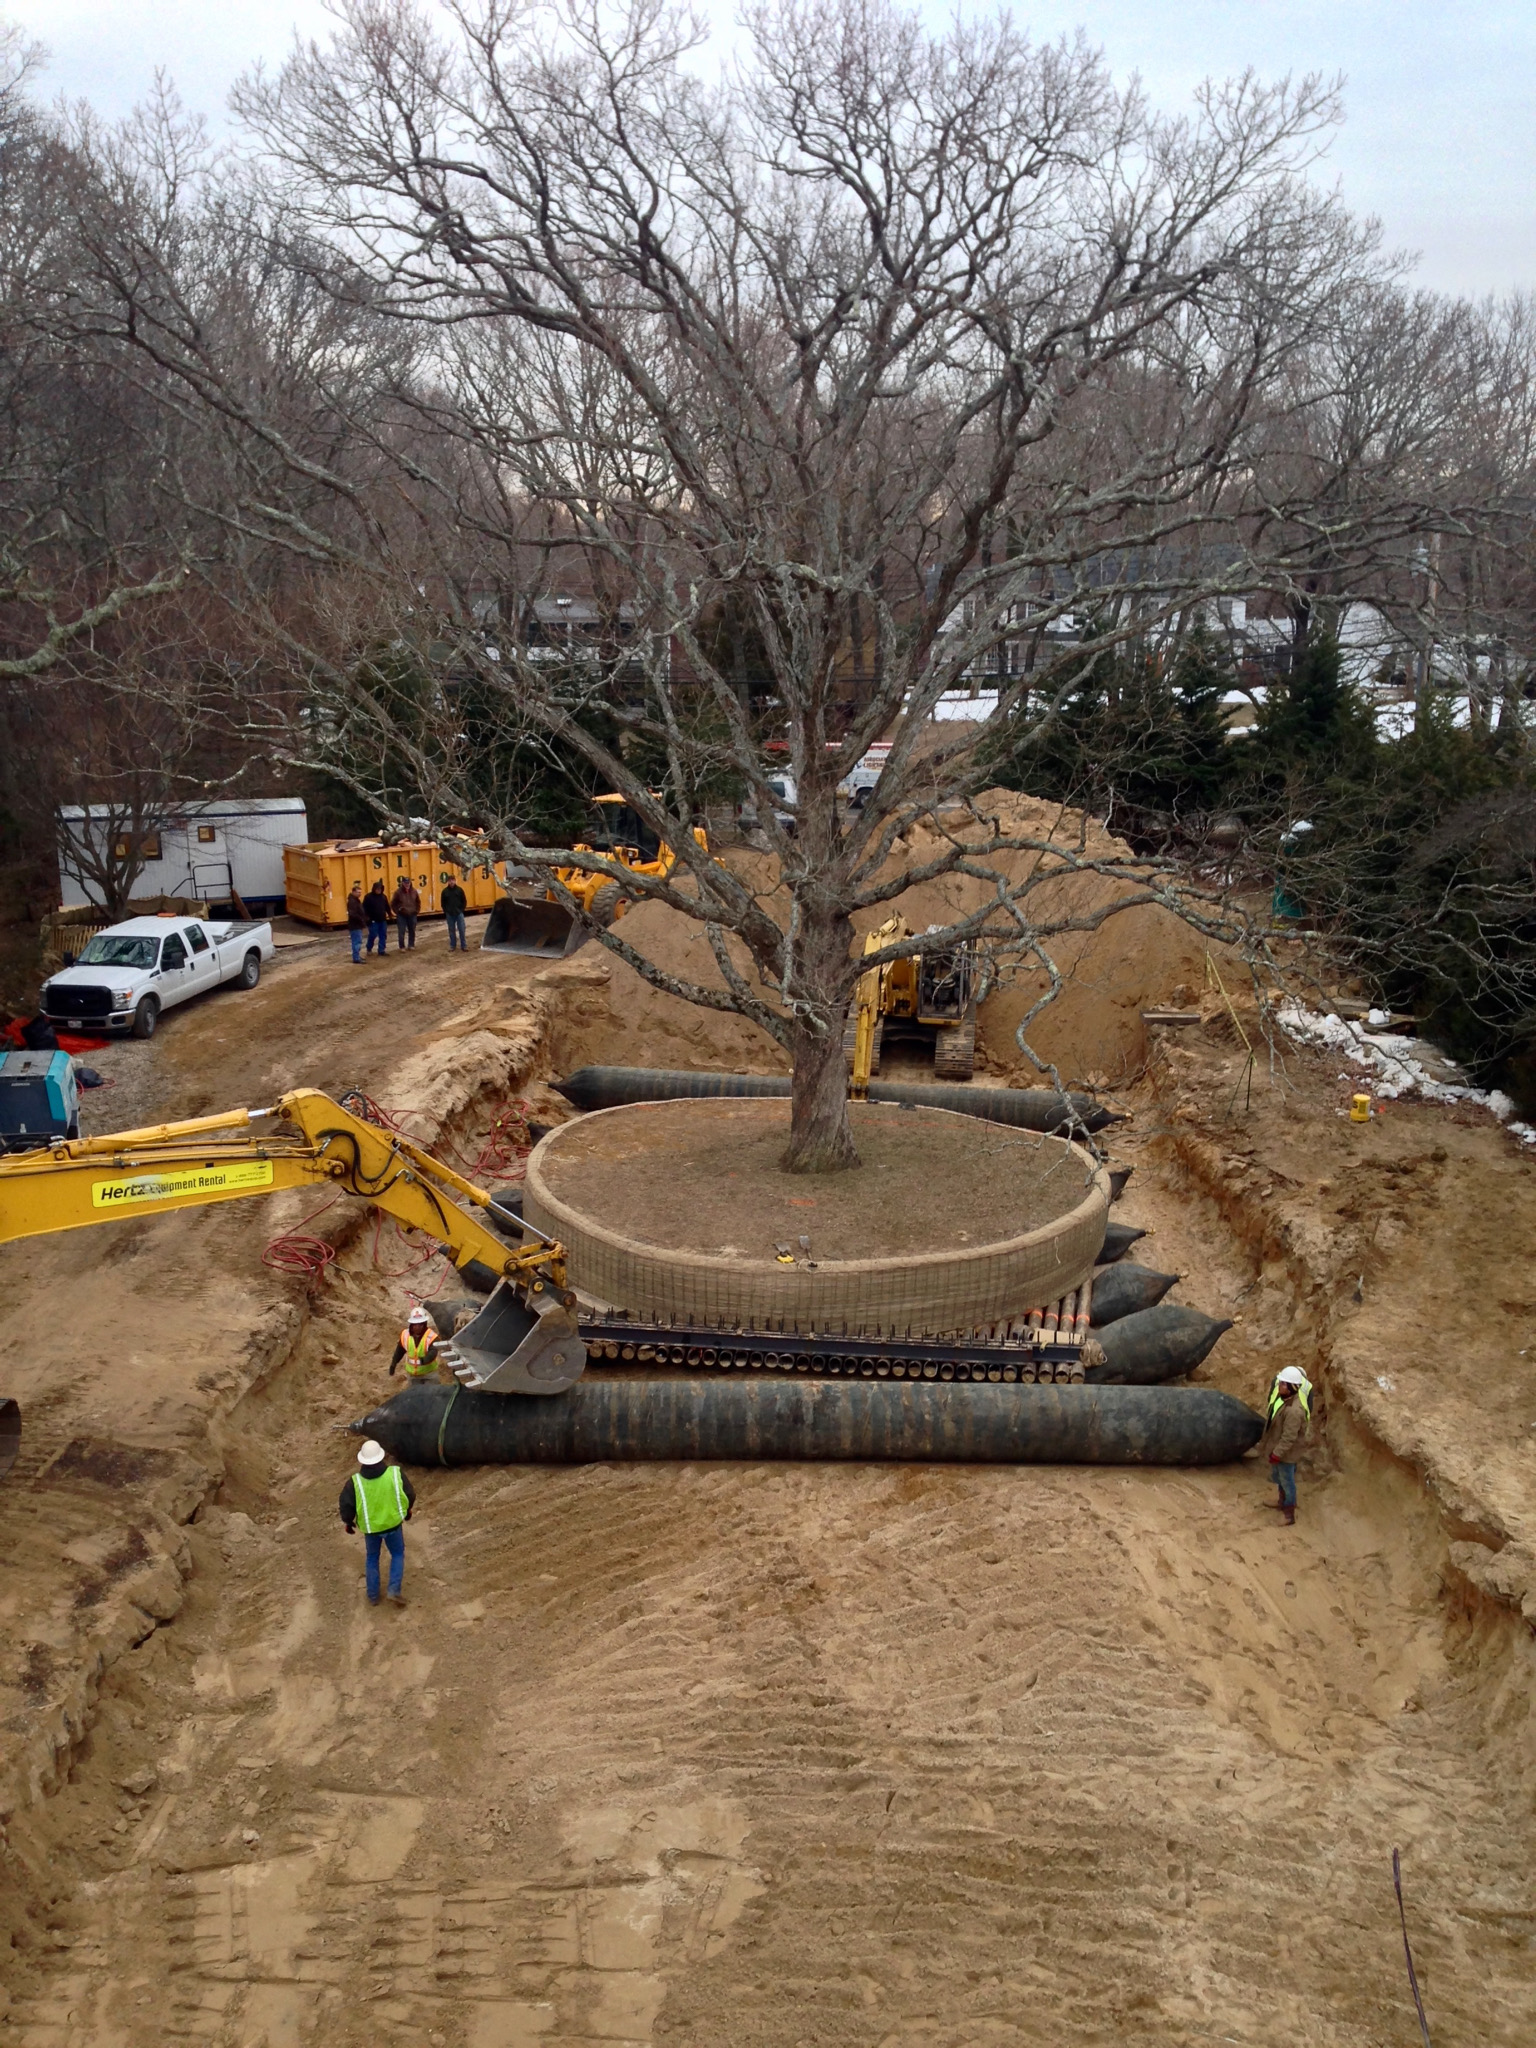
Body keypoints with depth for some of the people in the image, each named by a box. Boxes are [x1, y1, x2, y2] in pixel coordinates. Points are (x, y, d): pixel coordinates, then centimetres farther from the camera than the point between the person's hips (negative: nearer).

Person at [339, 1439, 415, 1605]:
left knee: (371, 1558, 22)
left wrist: (347, 1522, 9)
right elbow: (410, 1495, -6)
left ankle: (372, 1596, 29)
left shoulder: (355, 1482, -19)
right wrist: (407, 1510, 15)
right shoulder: (396, 1473, -18)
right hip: (393, 1523, 0)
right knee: (397, 1554, 21)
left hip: (370, 1527, 0)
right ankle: (395, 1590, 8)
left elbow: (346, 1505, -12)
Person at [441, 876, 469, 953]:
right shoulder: (445, 891, 1)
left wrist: (462, 910, -2)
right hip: (449, 915, 1)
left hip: (459, 913, -1)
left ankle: (464, 946, 4)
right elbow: (443, 903, 7)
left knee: (462, 930, -3)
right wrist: (446, 911, 0)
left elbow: (464, 901, 5)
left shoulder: (459, 890, 0)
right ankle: (452, 946, 16)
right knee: (451, 931, 8)